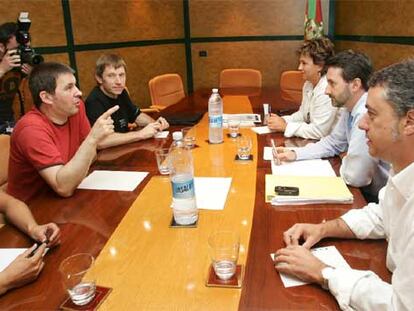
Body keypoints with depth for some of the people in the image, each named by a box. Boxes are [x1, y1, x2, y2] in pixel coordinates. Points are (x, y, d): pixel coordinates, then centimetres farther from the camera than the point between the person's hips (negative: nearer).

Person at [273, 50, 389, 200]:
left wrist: (343, 163, -6)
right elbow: (332, 143, 14)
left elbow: (354, 176, -27)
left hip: (376, 198, -7)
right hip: (365, 188, 7)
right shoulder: (351, 109, 0)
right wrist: (295, 154, 2)